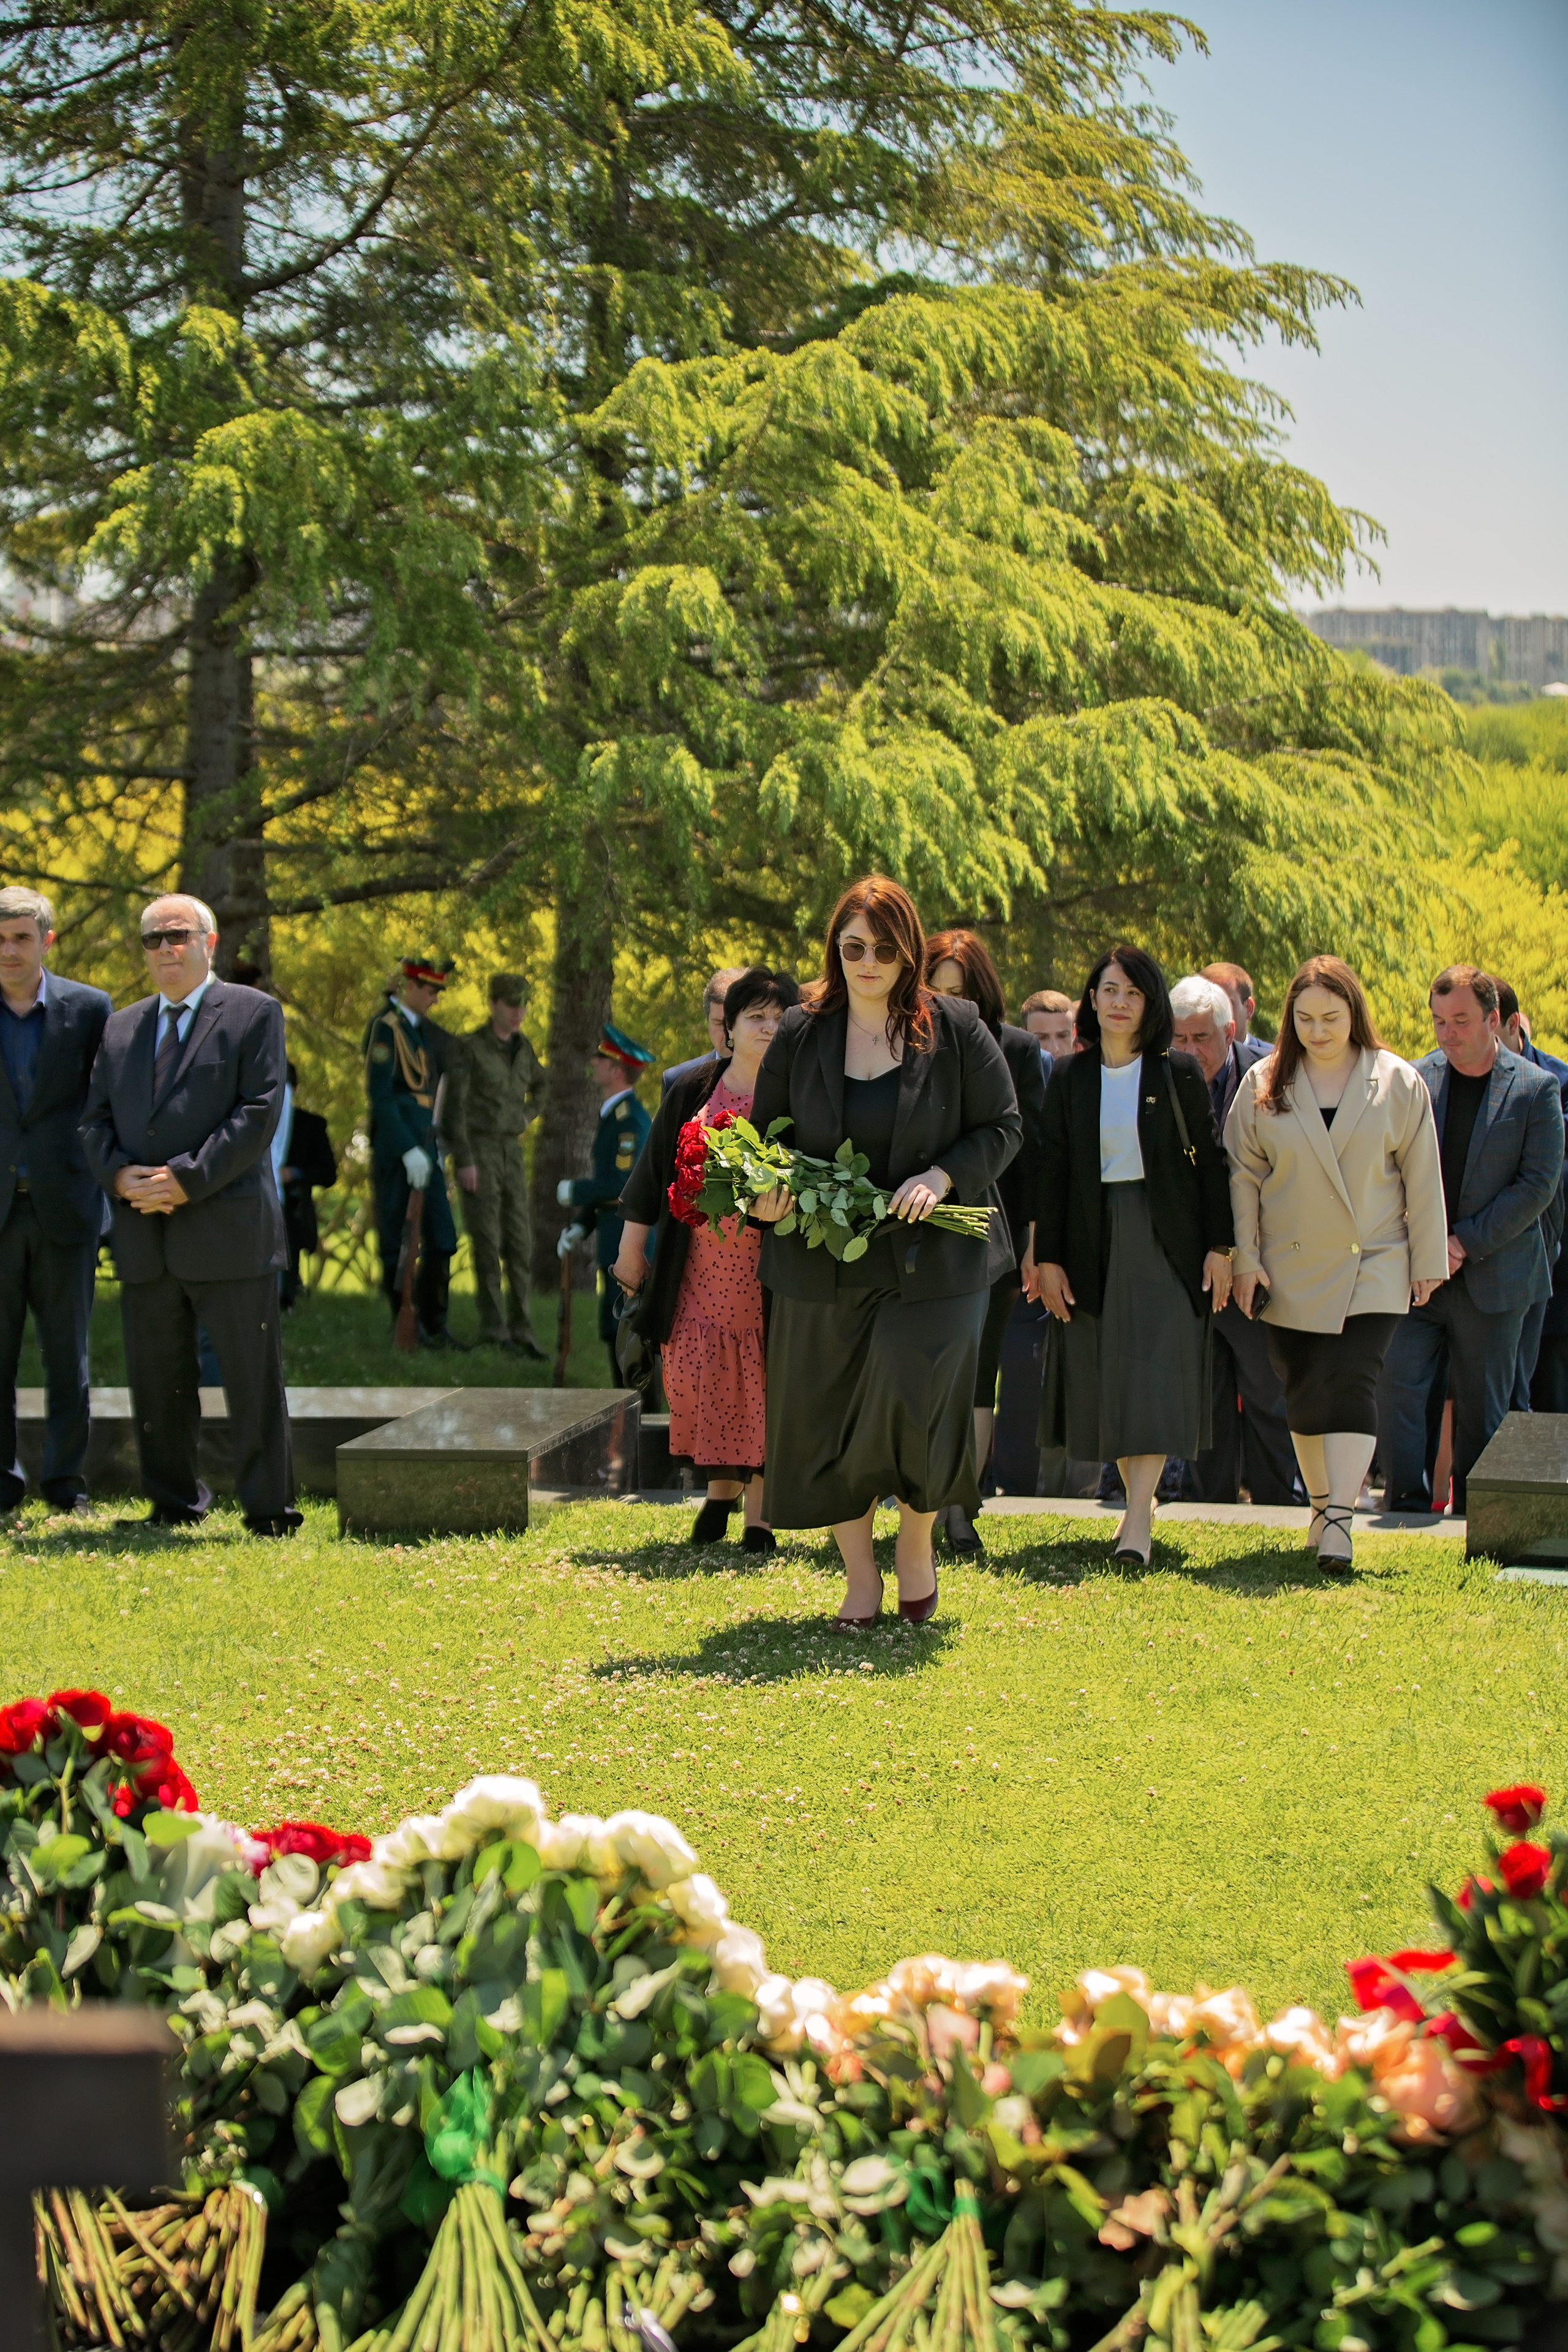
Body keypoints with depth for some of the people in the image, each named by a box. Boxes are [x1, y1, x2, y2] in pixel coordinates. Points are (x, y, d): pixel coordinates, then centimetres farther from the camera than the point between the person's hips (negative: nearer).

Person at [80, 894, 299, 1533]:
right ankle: (174, 1504, 17)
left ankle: (269, 1510, 2)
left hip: (227, 1231, -5)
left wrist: (186, 1179, -15)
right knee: (157, 1378, 7)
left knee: (253, 1377, -3)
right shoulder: (121, 1028, 19)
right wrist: (120, 1175, -7)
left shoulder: (254, 1013, 3)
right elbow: (95, 1120, 15)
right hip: (144, 1238, 5)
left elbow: (259, 1111, -7)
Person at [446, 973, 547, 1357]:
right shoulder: (469, 1048, -9)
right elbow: (455, 1106, -13)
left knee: (519, 1244, 2)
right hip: (475, 1153, -6)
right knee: (488, 1243, -6)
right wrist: (464, 1162, -19)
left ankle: (520, 1333, 7)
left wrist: (526, 1119, 13)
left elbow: (541, 1086, 31)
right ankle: (494, 1332, 1)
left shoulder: (523, 1048, 11)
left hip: (510, 1154, 6)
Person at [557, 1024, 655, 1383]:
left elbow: (623, 1184, -23)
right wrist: (581, 1225, 12)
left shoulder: (629, 1121, -16)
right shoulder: (611, 1115, 16)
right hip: (616, 1244, 10)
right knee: (615, 1332, 13)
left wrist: (575, 1191, -12)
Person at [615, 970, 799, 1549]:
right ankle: (721, 1486, 22)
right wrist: (632, 1247, 11)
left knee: (763, 1385, -2)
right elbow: (654, 1172, 11)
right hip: (701, 1267, 2)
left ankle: (758, 1510, 5)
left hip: (771, 1272, -2)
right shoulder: (692, 1092, 6)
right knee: (703, 1377, 1)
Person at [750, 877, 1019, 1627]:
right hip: (823, 1260, 3)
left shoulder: (955, 1030, -2)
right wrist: (764, 1194, -9)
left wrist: (941, 1177, -15)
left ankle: (917, 1545, 14)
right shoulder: (799, 1033, 4)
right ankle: (859, 1574, 20)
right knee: (825, 1416, 4)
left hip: (932, 1256, -3)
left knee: (916, 1396, -14)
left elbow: (1002, 1127, 1)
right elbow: (766, 1134, 12)